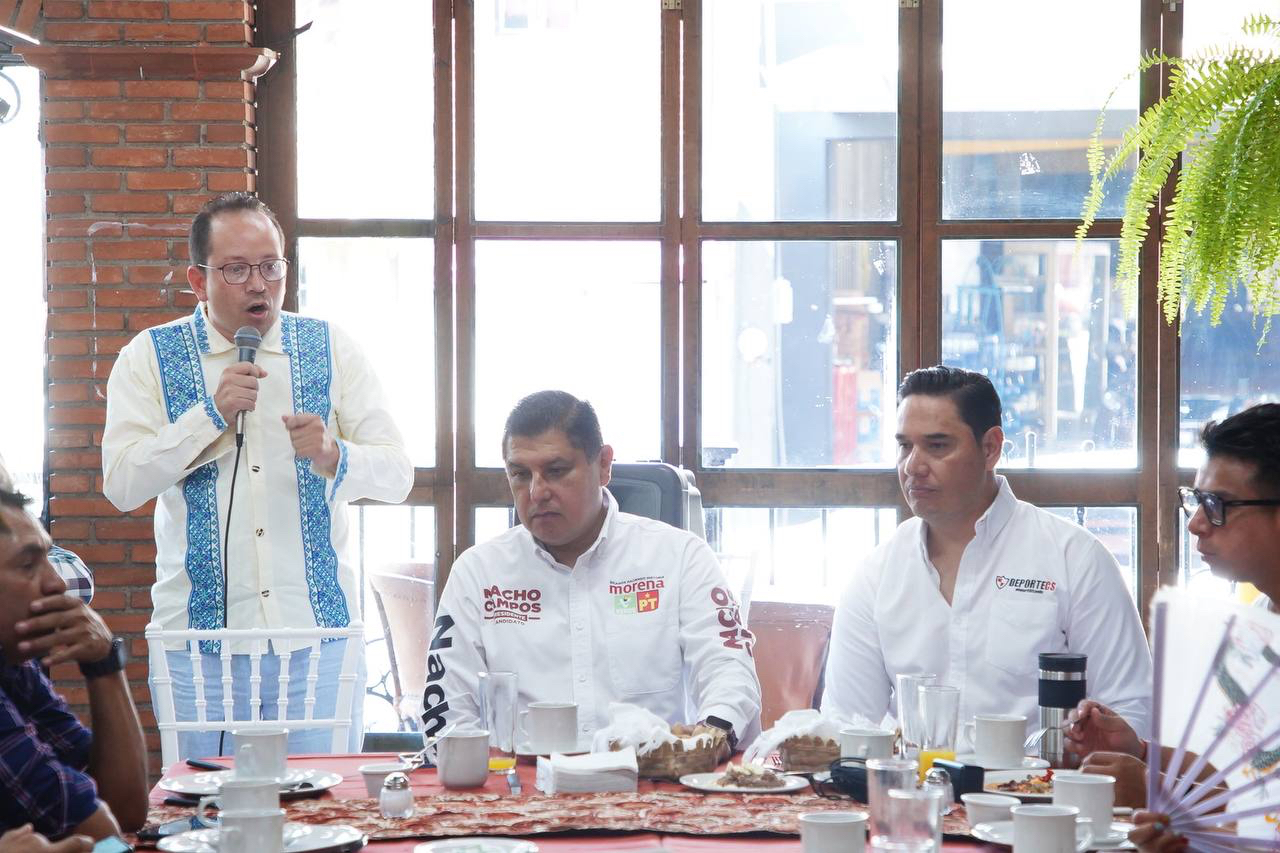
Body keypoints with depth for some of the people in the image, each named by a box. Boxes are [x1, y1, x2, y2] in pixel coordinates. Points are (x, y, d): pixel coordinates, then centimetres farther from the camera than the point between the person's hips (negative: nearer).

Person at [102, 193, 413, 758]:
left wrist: (332, 456, -19)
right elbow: (121, 487, -6)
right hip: (201, 637, -1)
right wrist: (212, 413, -14)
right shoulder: (151, 357, 4)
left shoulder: (332, 350, 7)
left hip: (319, 633, 1)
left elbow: (397, 476, 1)